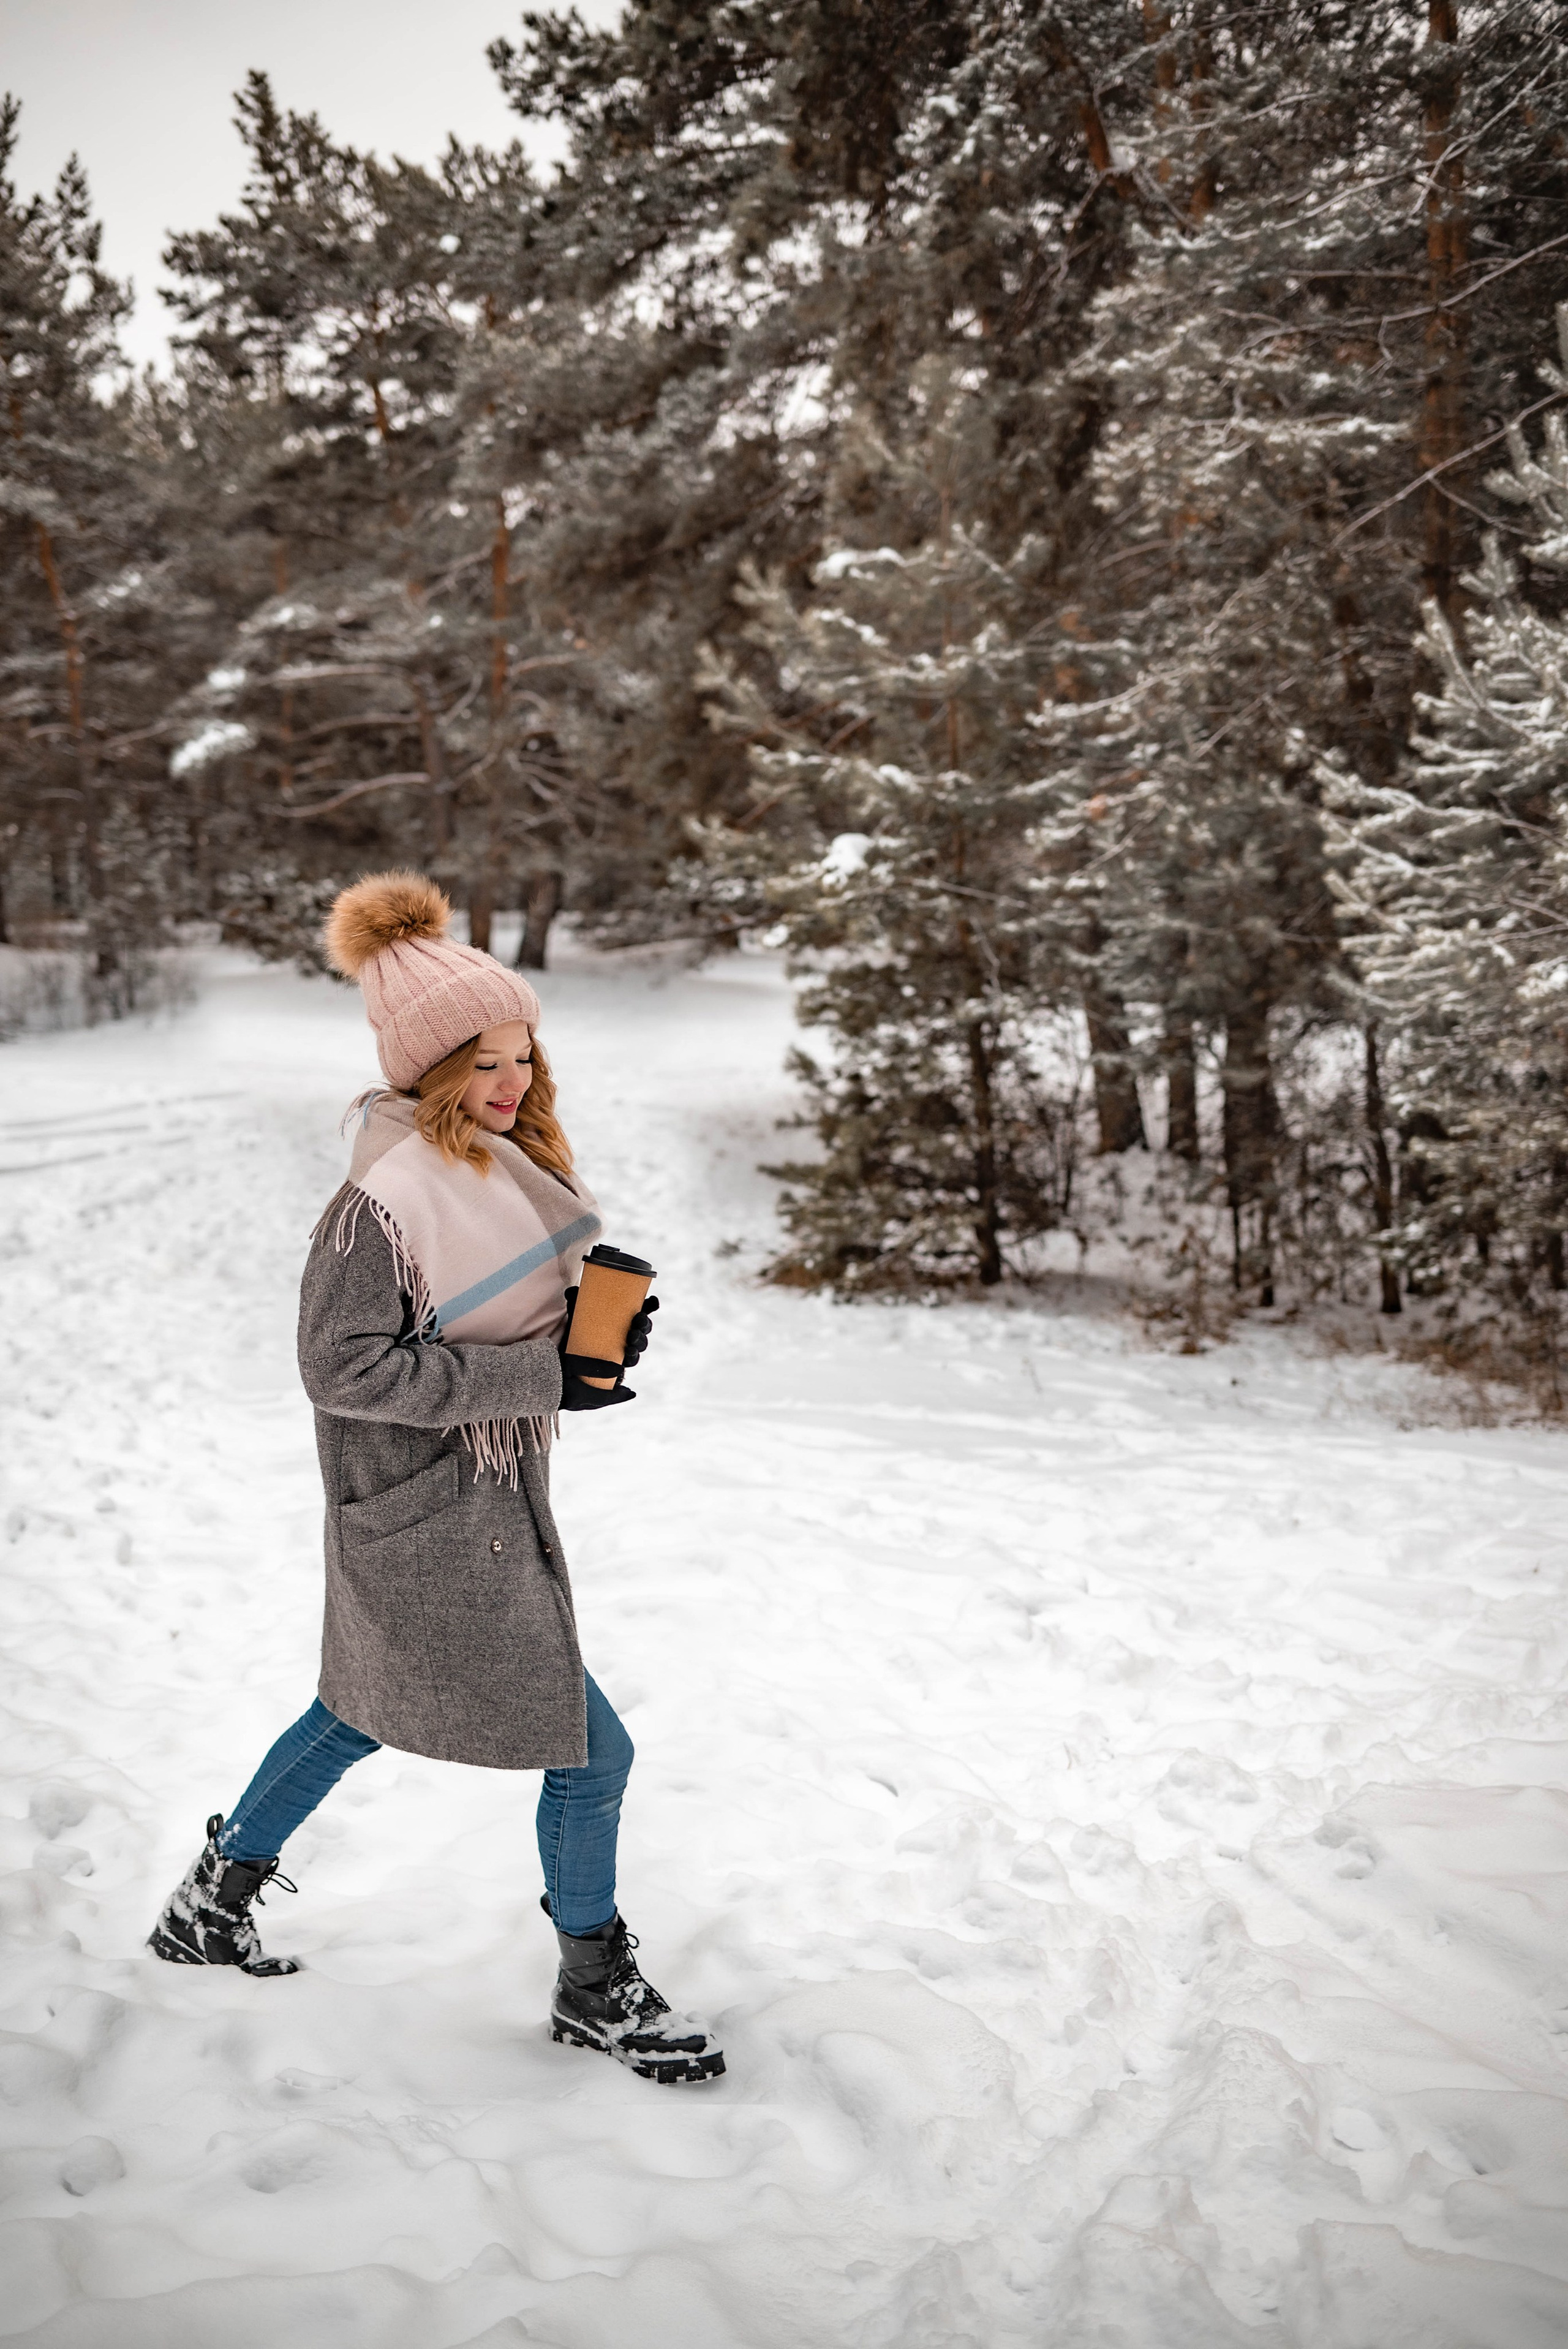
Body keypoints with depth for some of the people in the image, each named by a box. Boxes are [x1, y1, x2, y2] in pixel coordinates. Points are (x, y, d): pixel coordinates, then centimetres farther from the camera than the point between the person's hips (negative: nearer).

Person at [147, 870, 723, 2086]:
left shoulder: (500, 1165, 5)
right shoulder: (385, 1198, -23)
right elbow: (345, 1364, -23)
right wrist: (540, 1374, -24)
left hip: (480, 1500, 10)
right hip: (436, 1529, -10)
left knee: (366, 1713, 26)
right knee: (589, 1750, 0)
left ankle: (212, 1904, 44)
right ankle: (600, 1994, 22)